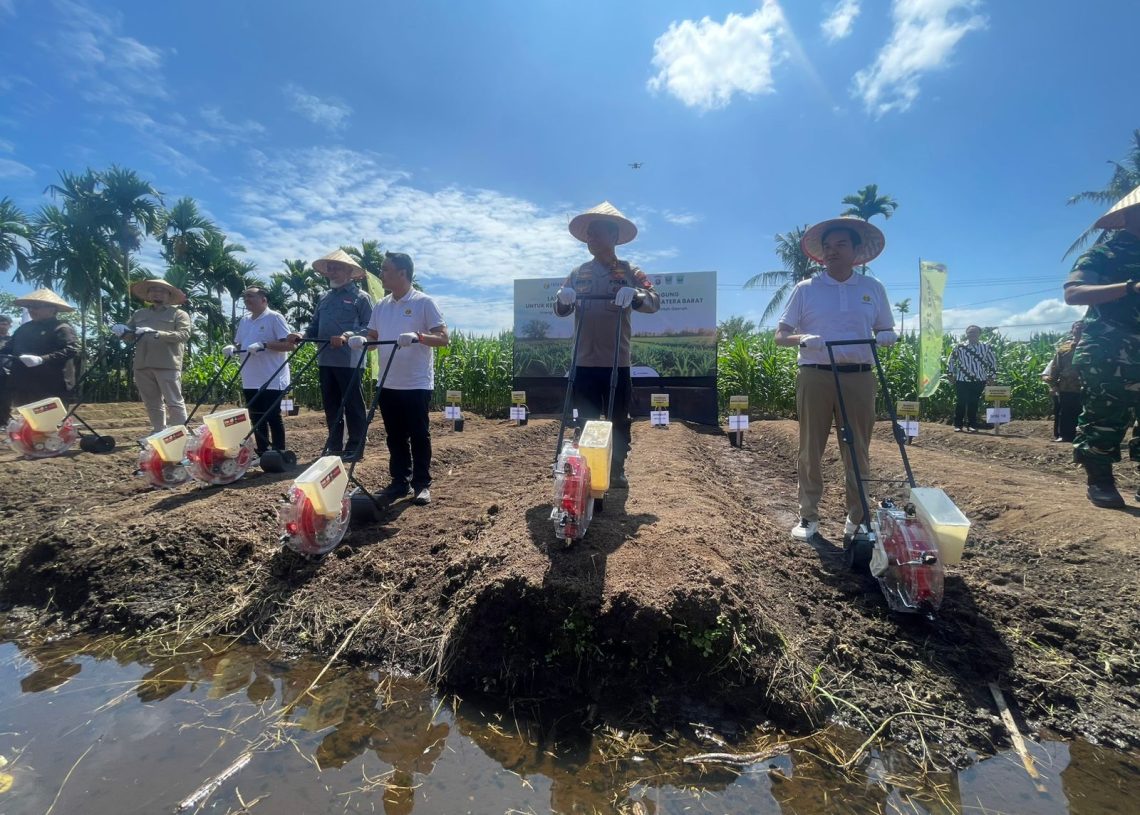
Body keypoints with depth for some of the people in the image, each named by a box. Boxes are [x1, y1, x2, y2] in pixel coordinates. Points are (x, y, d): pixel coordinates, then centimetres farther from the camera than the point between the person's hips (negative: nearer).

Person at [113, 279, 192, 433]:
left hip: (168, 365, -5)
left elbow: (184, 334, -10)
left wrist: (158, 334, -21)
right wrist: (122, 331, -6)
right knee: (152, 403, 12)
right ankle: (158, 433, 21)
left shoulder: (178, 313, 4)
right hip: (142, 366, 6)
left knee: (174, 402, -7)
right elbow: (130, 335, 18)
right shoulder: (139, 314, 19)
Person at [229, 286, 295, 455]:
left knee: (273, 417, -2)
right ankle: (262, 454, 21)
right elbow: (239, 344, 22)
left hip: (272, 380, -7)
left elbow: (290, 344, -16)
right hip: (250, 380, 7)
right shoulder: (245, 320, 14)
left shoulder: (274, 318, -8)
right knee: (256, 418, 12)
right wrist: (232, 347, 0)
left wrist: (264, 345, -23)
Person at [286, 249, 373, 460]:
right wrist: (302, 335, -1)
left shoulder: (360, 297, -2)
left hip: (349, 361, -7)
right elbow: (314, 327, 18)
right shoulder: (325, 298, 17)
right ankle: (334, 446, 22)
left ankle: (355, 448, 8)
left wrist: (347, 335, -24)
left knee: (352, 406, 0)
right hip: (325, 361, 7)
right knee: (331, 406, 12)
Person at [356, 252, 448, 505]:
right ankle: (400, 481, 23)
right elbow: (373, 338, 17)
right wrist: (362, 340, -5)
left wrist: (418, 337, -27)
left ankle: (422, 484, 12)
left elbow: (443, 338, -11)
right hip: (387, 384, 6)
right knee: (395, 437, 11)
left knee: (419, 436, 1)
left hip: (417, 384, -6)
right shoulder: (381, 306, 12)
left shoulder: (424, 303, -6)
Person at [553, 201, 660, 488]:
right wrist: (564, 298, -17)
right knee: (586, 421, 7)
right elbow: (560, 310, 6)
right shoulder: (578, 273, 10)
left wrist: (634, 294, -29)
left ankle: (617, 470, 22)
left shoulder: (629, 271, 3)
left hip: (617, 361, -1)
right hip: (584, 361, 2)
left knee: (619, 420, 7)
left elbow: (654, 301, -8)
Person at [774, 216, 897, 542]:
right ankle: (808, 517, 14)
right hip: (815, 377, -1)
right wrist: (801, 338, -20)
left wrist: (886, 337, -8)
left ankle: (858, 518, 20)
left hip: (858, 378, 2)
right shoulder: (805, 289, 5)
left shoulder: (873, 288, 11)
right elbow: (780, 336, 3)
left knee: (858, 451, 6)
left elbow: (886, 331, 17)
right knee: (810, 450, 3)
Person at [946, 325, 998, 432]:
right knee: (960, 402, -1)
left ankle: (972, 425, 13)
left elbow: (993, 362, 11)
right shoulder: (959, 347, 1)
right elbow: (951, 361, 7)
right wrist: (950, 374, 3)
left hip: (979, 381, 1)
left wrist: (991, 376, 6)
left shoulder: (985, 348, 5)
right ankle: (958, 425, 8)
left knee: (973, 403, 6)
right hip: (962, 380, -1)